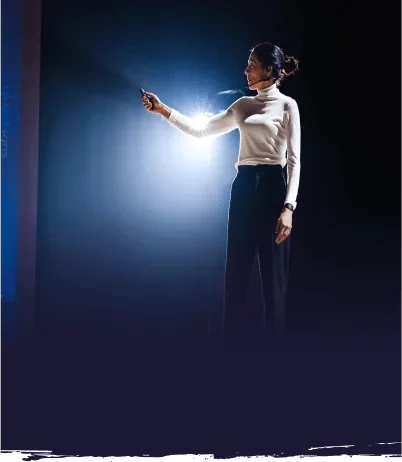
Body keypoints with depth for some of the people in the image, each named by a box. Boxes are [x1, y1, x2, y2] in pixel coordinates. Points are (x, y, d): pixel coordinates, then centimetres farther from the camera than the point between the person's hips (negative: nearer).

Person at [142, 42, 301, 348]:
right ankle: (235, 333, 13)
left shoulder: (287, 105, -1)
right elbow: (201, 130, 16)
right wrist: (163, 110, 8)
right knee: (236, 271, 5)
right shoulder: (243, 105, 16)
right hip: (243, 187, 6)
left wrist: (289, 207, -16)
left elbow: (294, 159, -6)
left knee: (273, 276, -2)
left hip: (272, 187, -6)